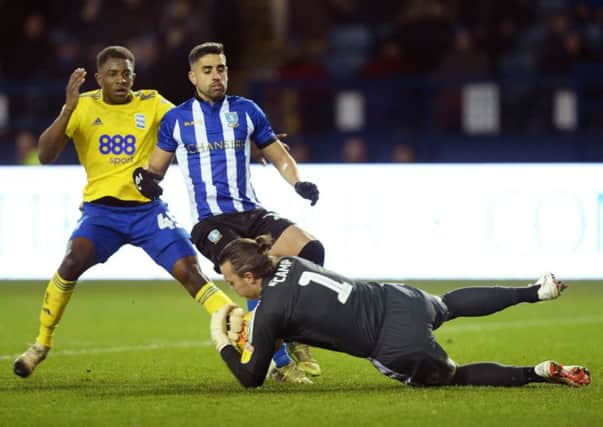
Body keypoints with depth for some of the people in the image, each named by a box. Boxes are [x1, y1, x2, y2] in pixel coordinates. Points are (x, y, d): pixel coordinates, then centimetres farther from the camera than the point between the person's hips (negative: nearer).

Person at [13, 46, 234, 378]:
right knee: (72, 262, -25)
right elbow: (46, 155, -10)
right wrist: (69, 109, -22)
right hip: (101, 207, -1)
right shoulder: (83, 106, -2)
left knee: (190, 272, -13)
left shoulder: (151, 104, 0)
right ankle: (41, 344, -8)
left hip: (147, 208, 1)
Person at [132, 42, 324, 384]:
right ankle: (283, 363, -21)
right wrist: (145, 176, -8)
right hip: (210, 223, -3)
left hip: (253, 214, 3)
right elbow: (157, 166, 17)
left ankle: (299, 342, -5)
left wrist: (299, 183, -1)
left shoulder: (246, 111, 12)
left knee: (311, 249, -21)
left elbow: (279, 156, 19)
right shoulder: (177, 119, 9)